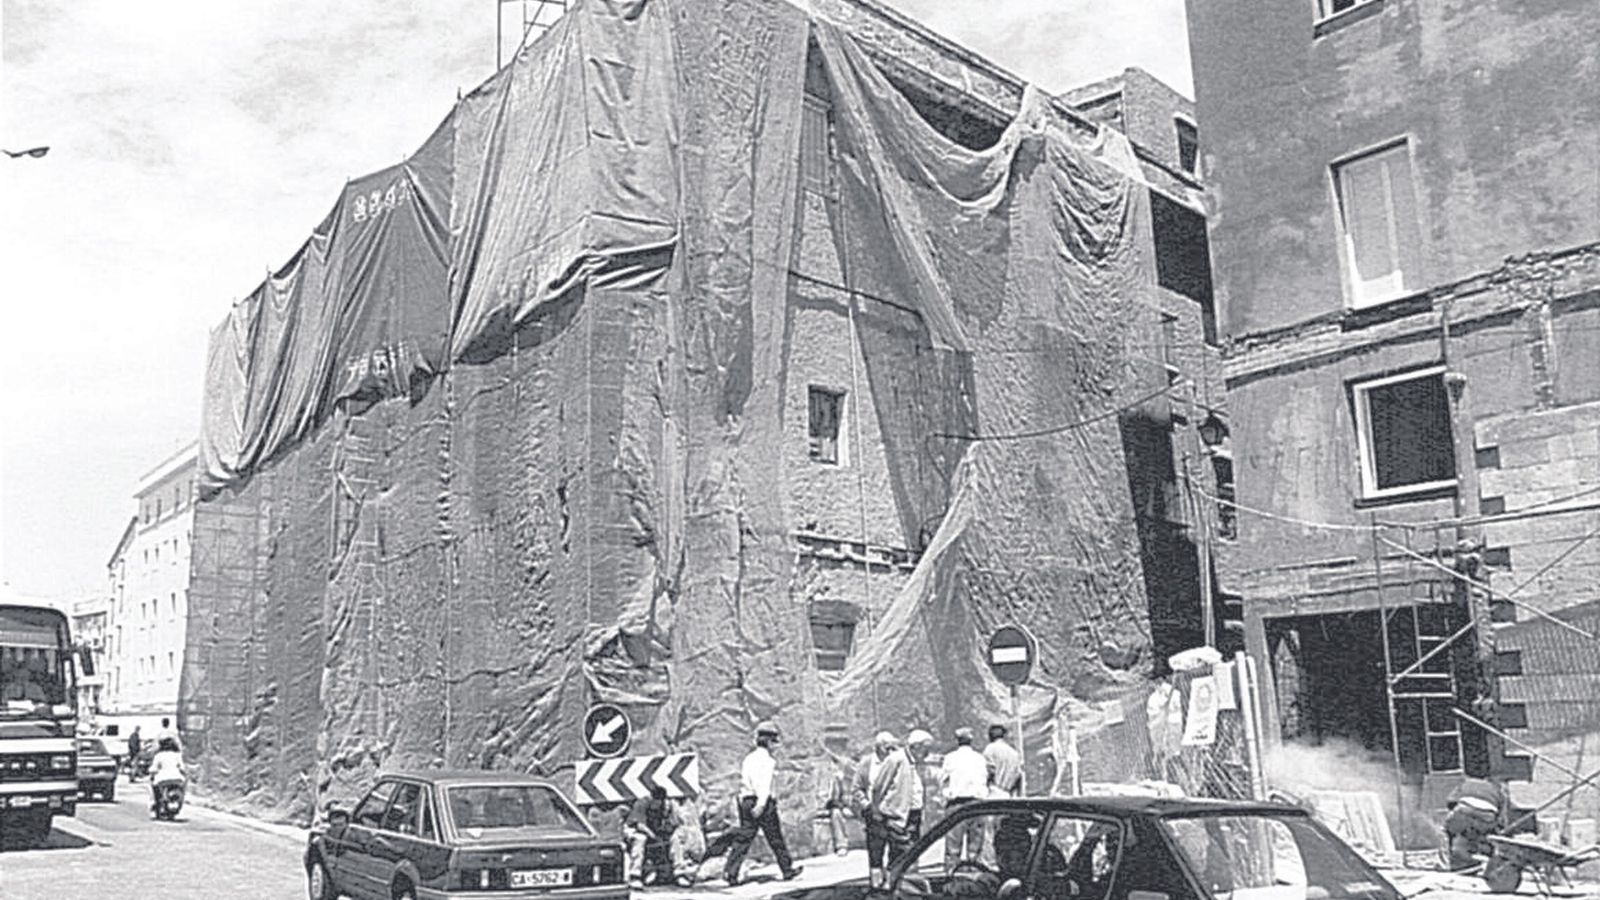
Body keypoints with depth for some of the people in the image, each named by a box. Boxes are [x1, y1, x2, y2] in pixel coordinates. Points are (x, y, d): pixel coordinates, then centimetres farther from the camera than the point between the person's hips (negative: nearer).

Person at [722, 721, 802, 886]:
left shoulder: (749, 757, 12)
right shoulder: (767, 760, -10)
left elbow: (743, 781, 14)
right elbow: (765, 784, -20)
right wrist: (761, 804, -27)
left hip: (745, 801, 6)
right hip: (763, 802, -6)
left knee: (743, 838, 4)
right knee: (775, 839, 7)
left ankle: (730, 872, -7)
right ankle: (787, 870, 20)